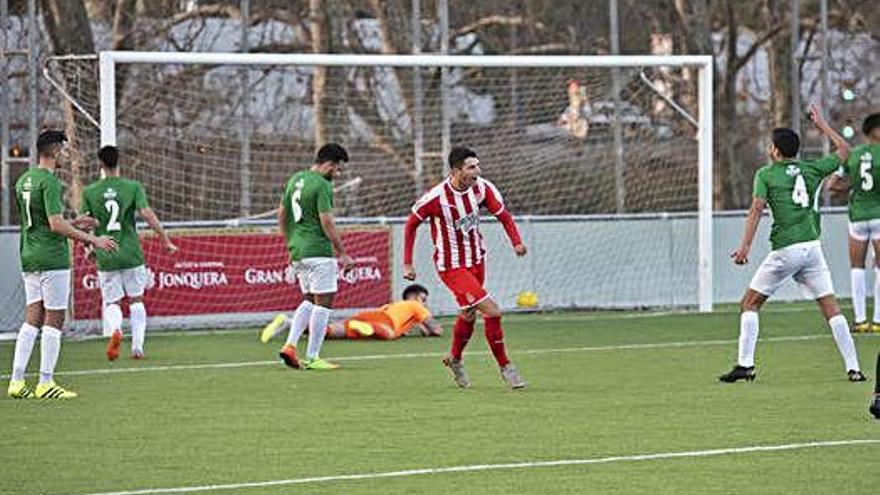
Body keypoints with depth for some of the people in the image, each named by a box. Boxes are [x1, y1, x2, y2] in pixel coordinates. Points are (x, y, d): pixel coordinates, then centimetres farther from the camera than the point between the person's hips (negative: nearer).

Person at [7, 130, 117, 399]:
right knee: (53, 320, -2)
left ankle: (17, 381, 4)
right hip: (53, 260, -8)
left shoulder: (23, 181, 13)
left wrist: (74, 224, 22)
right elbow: (56, 225, -21)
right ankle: (46, 384, -1)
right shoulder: (50, 182, -15)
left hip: (29, 257, 8)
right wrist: (93, 240, -14)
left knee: (32, 319, 10)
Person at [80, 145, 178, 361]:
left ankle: (115, 330, -23)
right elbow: (147, 214, -12)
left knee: (111, 302, 9)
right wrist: (166, 240, -7)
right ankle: (137, 346, 11)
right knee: (136, 299, 15)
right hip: (131, 254, 0)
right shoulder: (132, 187, -4)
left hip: (105, 257, 0)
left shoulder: (90, 192, 0)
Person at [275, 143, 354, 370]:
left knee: (309, 300, 19)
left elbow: (282, 214, 19)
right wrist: (342, 253, -12)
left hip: (297, 250, 9)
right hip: (318, 251, -9)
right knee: (323, 302, -2)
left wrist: (290, 244, 26)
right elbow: (327, 222, -17)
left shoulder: (296, 179, 13)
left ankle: (290, 345, 5)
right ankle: (312, 358, -2)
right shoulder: (322, 186, -13)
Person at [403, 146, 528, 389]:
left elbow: (503, 214, -3)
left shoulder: (482, 188, -11)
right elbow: (411, 224, -8)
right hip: (451, 266, -6)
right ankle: (505, 367, -2)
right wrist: (407, 264, -8)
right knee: (492, 311, -16)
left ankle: (454, 359, 45)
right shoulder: (436, 197, -23)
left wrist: (516, 242, -21)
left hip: (476, 260, 6)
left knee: (468, 316, 19)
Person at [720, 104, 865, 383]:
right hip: (813, 246, 4)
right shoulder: (811, 169, 11)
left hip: (785, 250, -4)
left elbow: (756, 210, -11)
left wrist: (745, 246, -15)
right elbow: (843, 150, 26)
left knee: (750, 303, 8)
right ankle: (853, 368, -2)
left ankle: (745, 365, 0)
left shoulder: (765, 174, 1)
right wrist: (822, 125, 34)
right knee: (830, 307, 4)